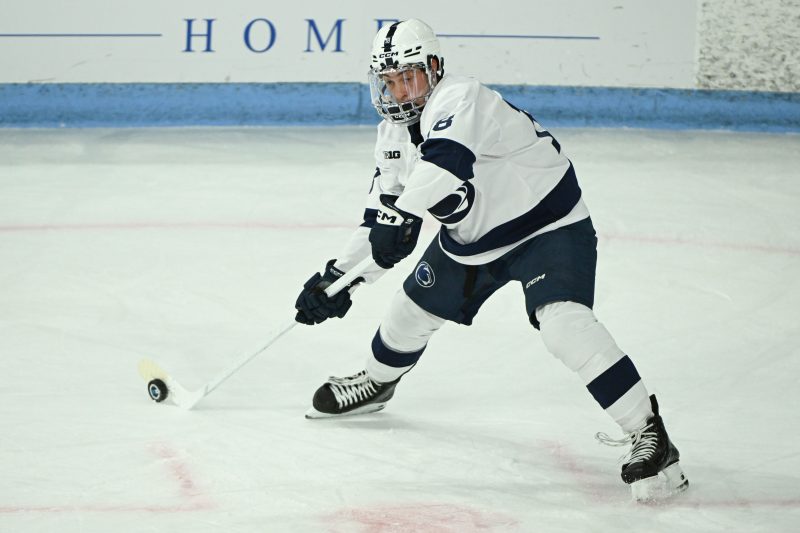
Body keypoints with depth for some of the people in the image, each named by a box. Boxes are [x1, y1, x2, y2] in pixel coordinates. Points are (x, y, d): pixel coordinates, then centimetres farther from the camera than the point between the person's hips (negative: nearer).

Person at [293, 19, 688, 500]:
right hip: (471, 237, 9)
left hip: (548, 225, -9)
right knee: (415, 307, 19)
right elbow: (383, 217, 8)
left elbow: (447, 157, -47)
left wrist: (401, 216, -54)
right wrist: (337, 279, 0)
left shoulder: (459, 99, -26)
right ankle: (377, 382, 51)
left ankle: (648, 432, -28)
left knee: (564, 323, -29)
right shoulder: (395, 133, 1)